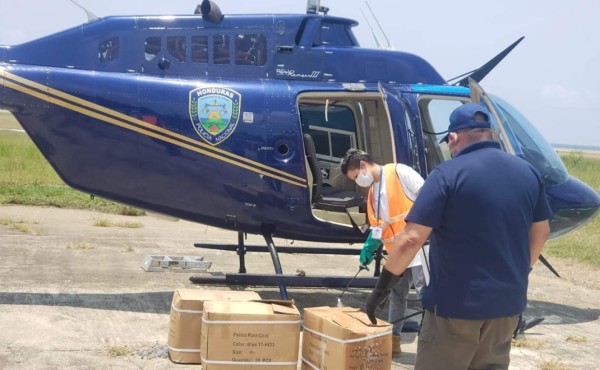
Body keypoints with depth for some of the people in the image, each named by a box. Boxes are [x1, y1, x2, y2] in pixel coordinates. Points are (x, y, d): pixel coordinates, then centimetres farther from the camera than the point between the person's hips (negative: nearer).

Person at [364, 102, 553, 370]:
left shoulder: (447, 174, -14)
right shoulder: (527, 172, 4)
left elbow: (411, 239, -18)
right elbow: (541, 232, 16)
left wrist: (382, 286, -6)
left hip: (457, 303, -6)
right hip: (508, 302, 6)